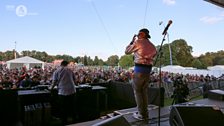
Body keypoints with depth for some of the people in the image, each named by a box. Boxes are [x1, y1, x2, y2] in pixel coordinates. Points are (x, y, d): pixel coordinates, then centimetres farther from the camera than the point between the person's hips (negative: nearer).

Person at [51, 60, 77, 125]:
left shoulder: (56, 71, 1)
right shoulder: (70, 70, 7)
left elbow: (54, 82, -5)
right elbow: (74, 79, 12)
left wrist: (51, 88, 13)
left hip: (62, 92, -2)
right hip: (72, 91, 3)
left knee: (63, 108, 10)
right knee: (72, 107, 15)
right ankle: (74, 120, 27)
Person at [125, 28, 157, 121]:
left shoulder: (138, 42, -5)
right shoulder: (152, 46, 13)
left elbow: (127, 51, 4)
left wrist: (132, 41, 15)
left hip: (139, 68, -7)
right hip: (148, 69, 7)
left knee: (137, 91, 3)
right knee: (144, 91, 16)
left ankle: (141, 114, 6)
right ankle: (145, 113, 23)